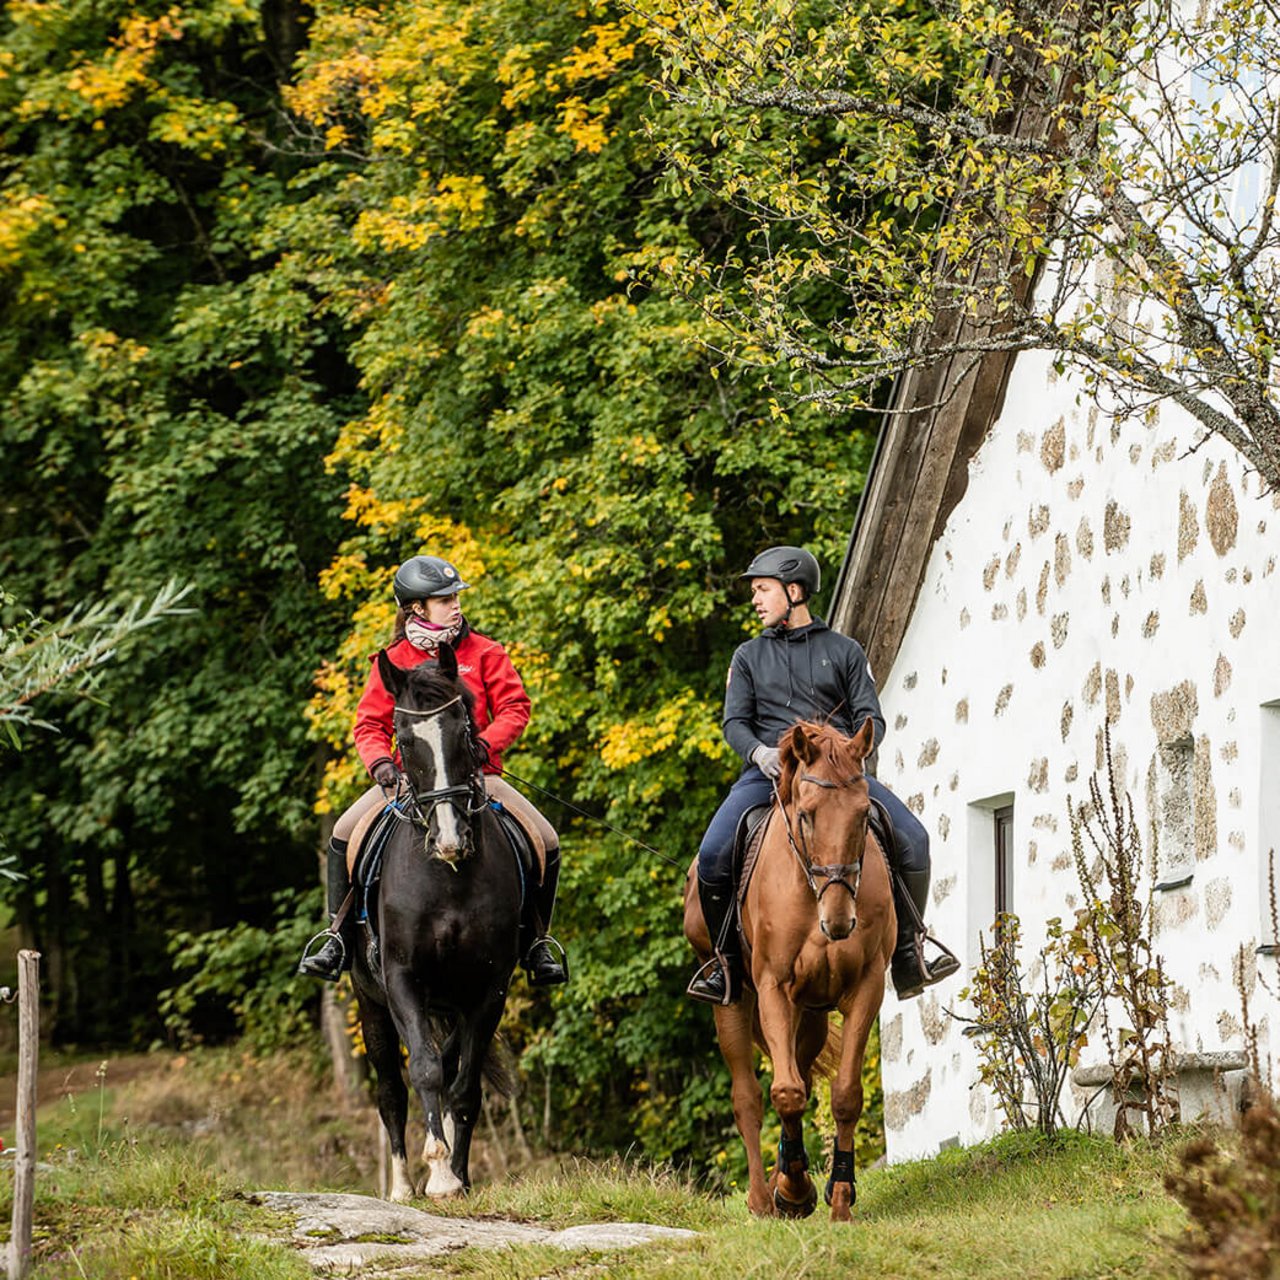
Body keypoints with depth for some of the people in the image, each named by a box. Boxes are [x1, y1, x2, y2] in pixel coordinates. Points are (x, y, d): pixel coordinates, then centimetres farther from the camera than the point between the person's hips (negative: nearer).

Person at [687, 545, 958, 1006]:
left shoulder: (845, 651, 15)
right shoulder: (749, 657, 19)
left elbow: (871, 718, 7)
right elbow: (735, 723, 8)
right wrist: (760, 752, -15)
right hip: (768, 771, 1)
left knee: (912, 838, -20)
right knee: (713, 855, -24)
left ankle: (907, 954, -6)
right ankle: (726, 960, -5)